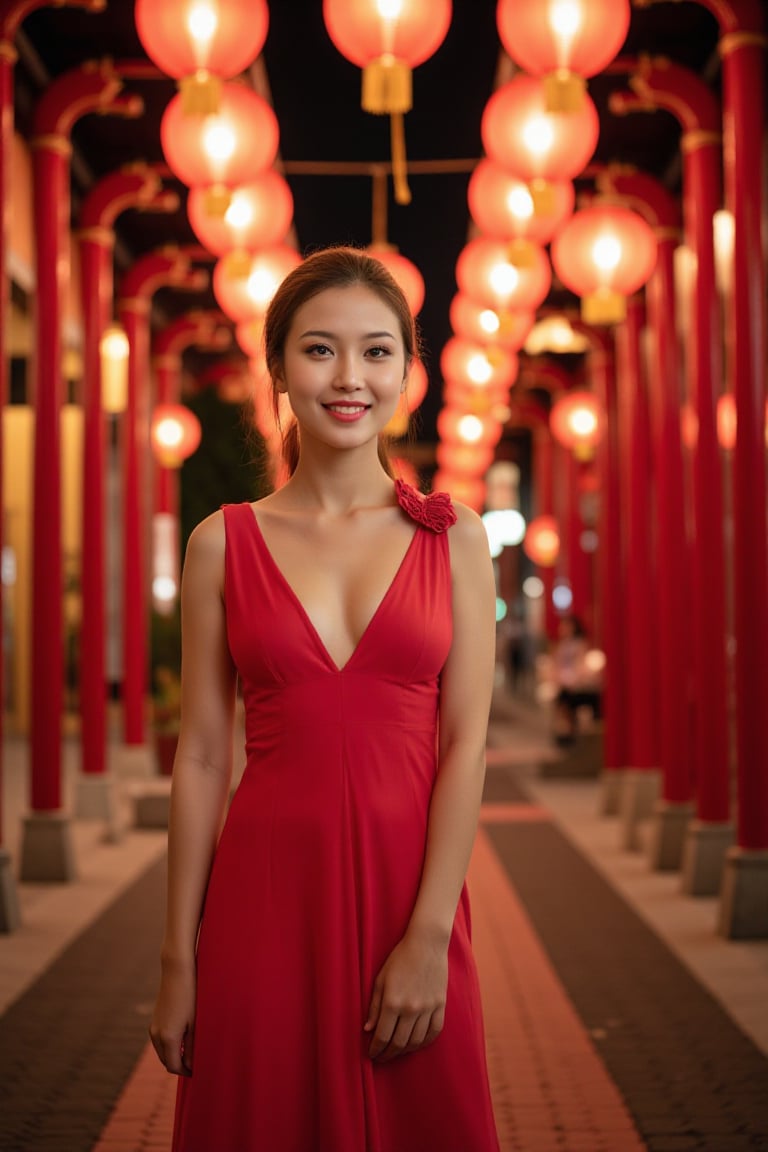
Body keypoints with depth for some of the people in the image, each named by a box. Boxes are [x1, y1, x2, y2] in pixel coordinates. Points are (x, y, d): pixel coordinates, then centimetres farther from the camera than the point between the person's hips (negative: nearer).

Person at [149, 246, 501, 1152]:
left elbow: (465, 745, -3)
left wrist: (428, 937, -12)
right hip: (265, 885, 0)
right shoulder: (222, 543, 3)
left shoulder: (453, 538, 3)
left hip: (409, 885, 0)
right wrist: (179, 960, 0)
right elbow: (202, 756, 2)